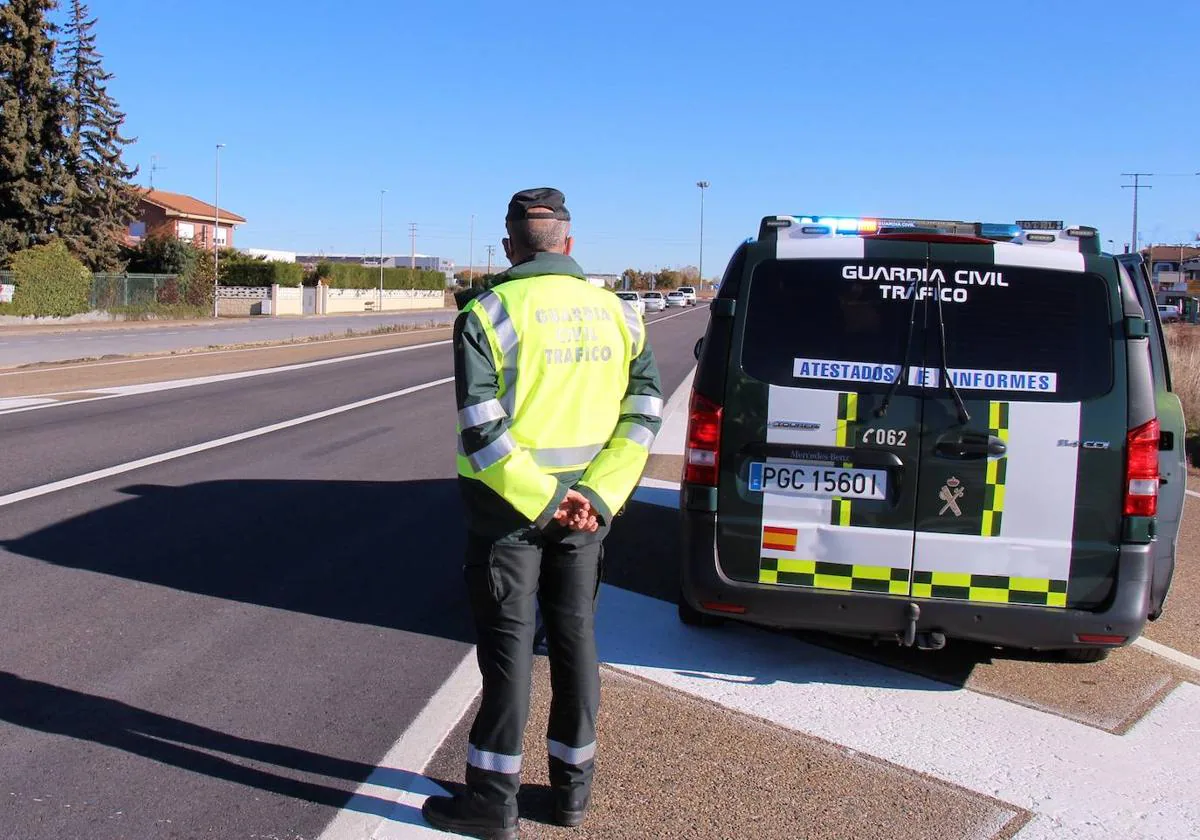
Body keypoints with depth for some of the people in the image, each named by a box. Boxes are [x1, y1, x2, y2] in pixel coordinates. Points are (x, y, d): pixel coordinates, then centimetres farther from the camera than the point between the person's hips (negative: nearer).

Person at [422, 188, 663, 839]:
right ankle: (572, 785, 26)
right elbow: (644, 414, -2)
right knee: (575, 635, 14)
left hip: (507, 506, -4)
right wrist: (594, 497, -8)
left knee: (508, 641, 4)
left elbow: (480, 430, -19)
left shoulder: (489, 313, -10)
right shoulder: (617, 314, 4)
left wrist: (545, 501, -15)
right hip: (584, 506, 4)